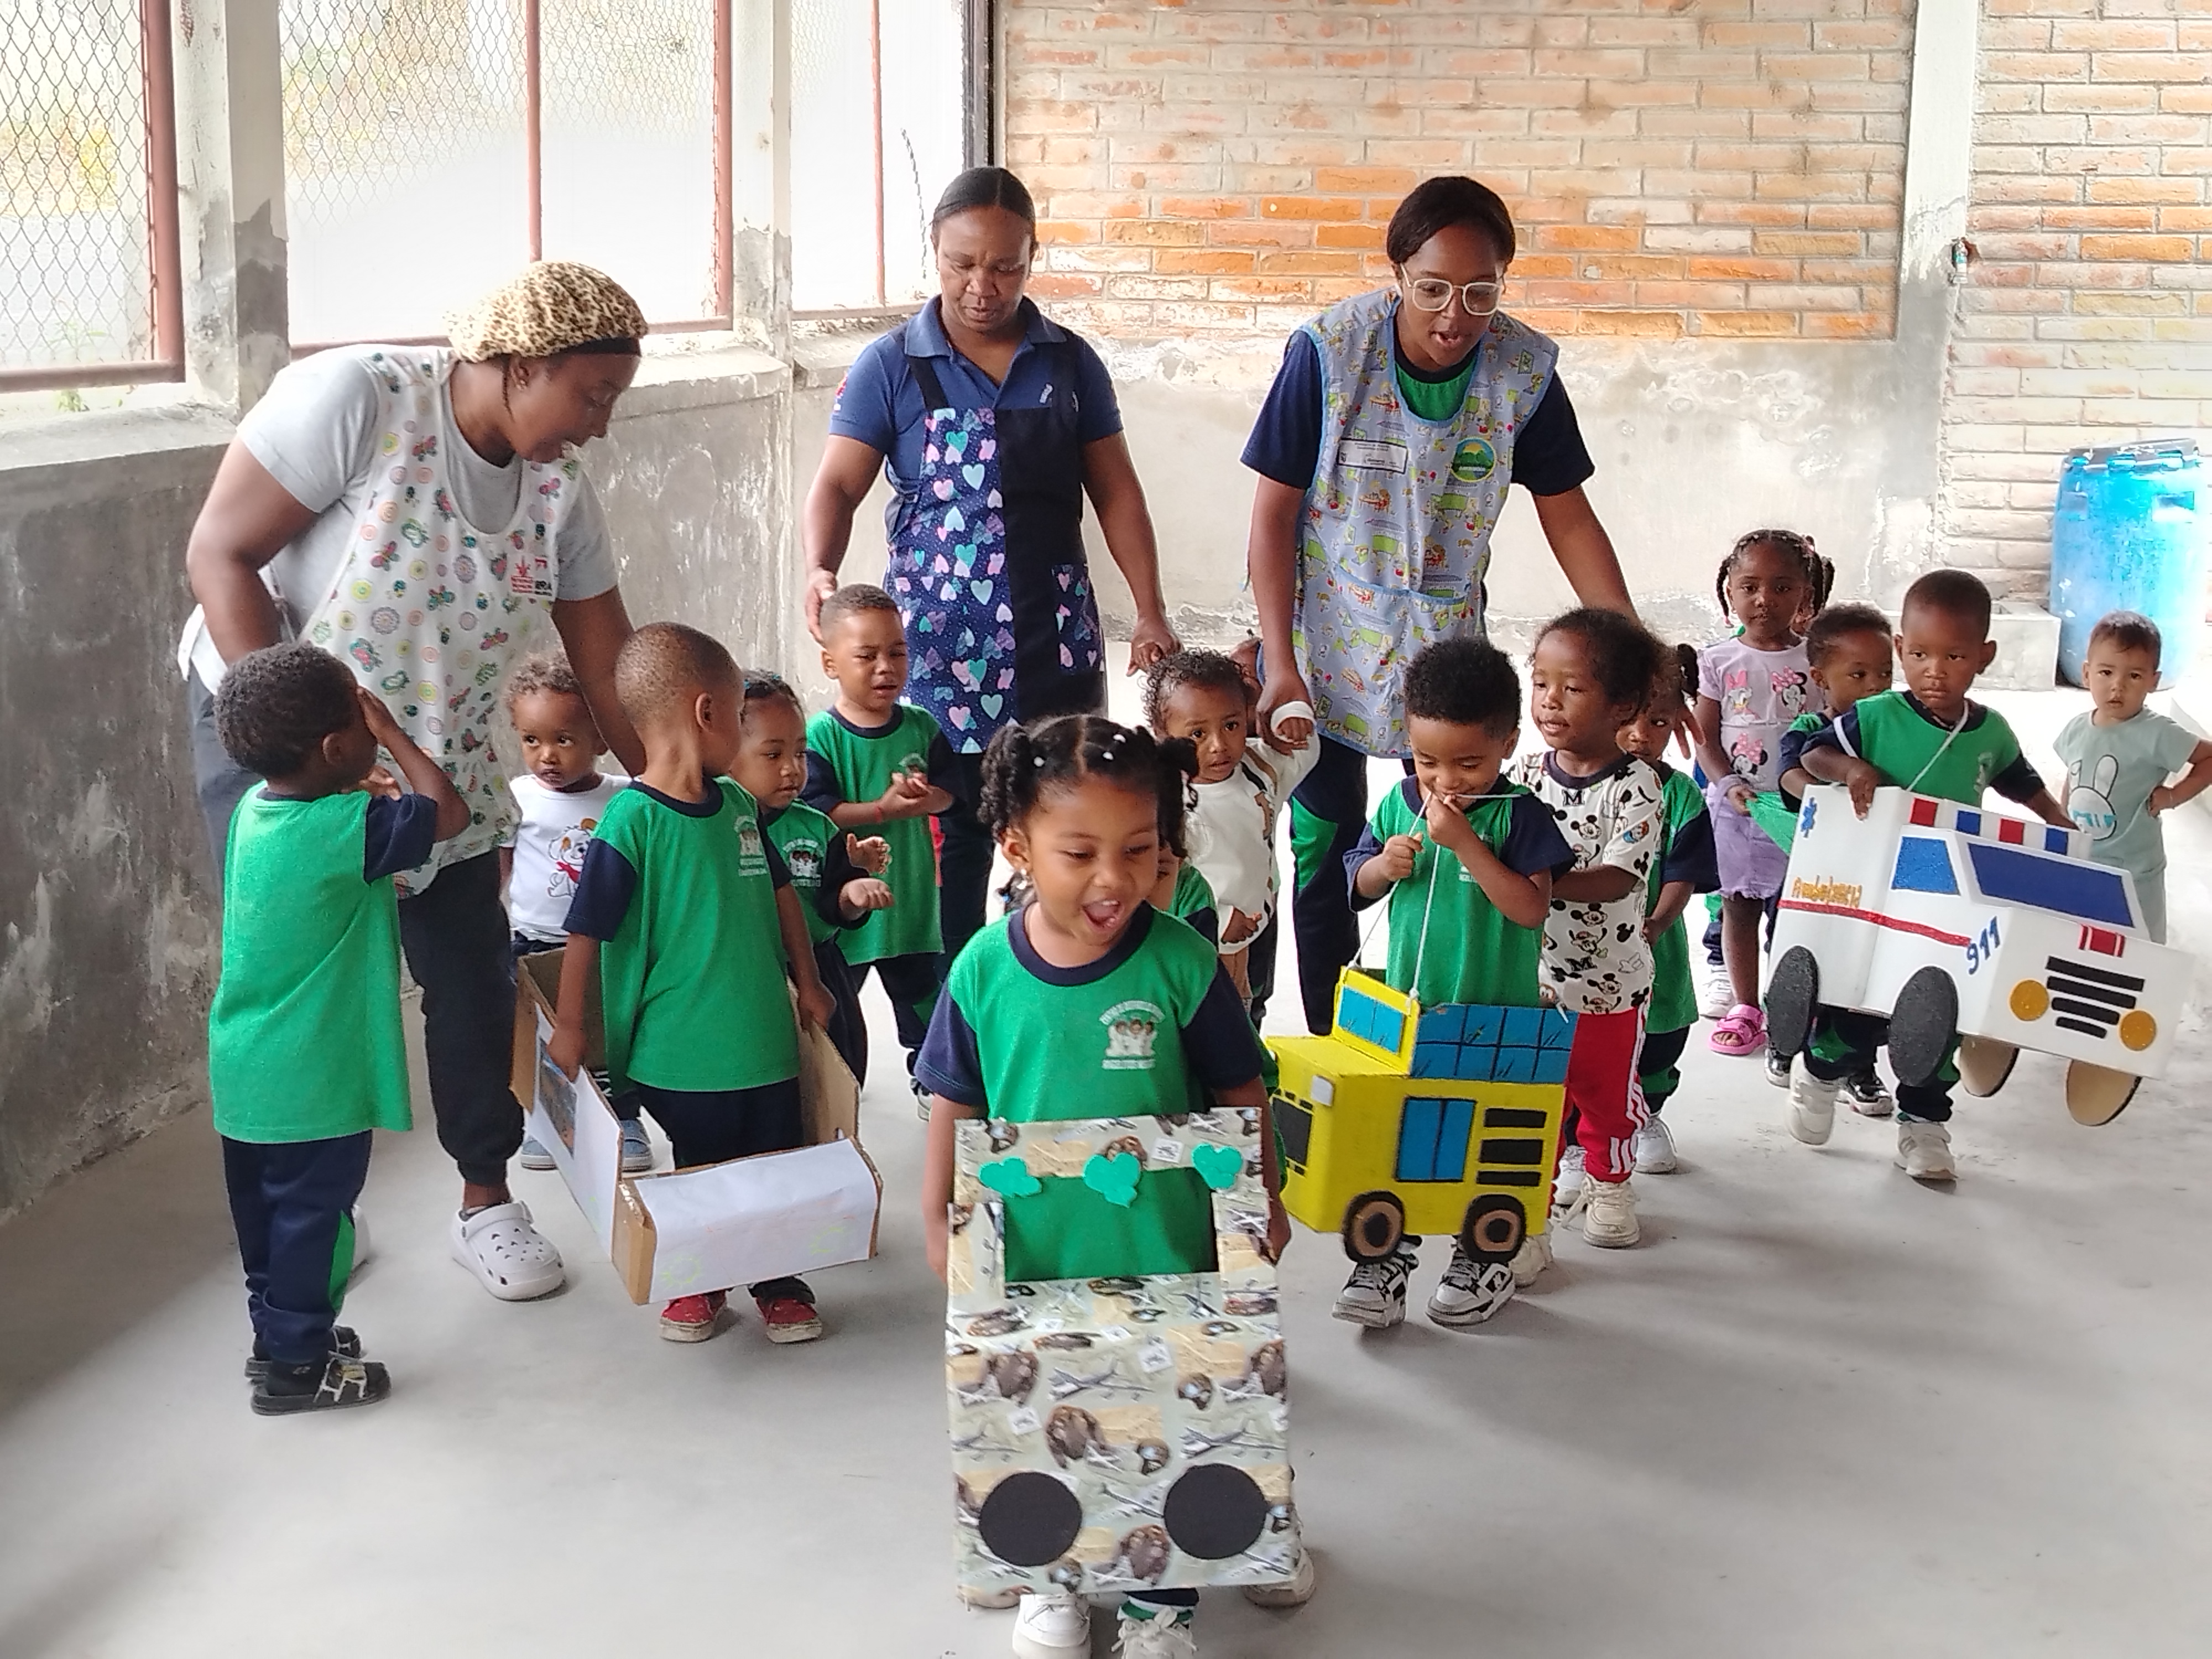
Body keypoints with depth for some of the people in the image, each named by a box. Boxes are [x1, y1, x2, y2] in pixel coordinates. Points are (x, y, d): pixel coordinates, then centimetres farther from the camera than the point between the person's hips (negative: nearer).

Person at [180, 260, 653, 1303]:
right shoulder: (355, 398, -24)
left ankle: (488, 1204, 22)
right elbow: (219, 554, -22)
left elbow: (607, 669, -1)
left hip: (440, 753, 5)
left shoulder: (560, 488, -8)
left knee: (475, 979, 4)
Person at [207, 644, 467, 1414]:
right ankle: (296, 1364, 16)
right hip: (313, 1081, -8)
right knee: (312, 1211, 5)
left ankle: (276, 1332, 34)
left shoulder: (253, 811, 1)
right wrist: (394, 736, -8)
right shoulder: (352, 829, -23)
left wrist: (364, 796, 7)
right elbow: (449, 814, -14)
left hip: (246, 1073, 8)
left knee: (268, 1208, 19)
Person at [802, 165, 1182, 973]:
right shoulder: (890, 367, 0)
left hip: (1057, 648, 2)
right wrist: (821, 569, -24)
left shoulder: (1070, 362, 7)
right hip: (941, 654, -2)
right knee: (953, 851, 4)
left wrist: (1150, 612, 3)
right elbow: (837, 486, -4)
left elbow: (1115, 490, 10)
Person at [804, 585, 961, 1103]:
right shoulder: (820, 736, -14)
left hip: (910, 891, 3)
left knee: (923, 991, 16)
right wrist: (885, 809, -25)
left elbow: (949, 790, 1)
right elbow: (814, 812, -20)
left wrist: (923, 799, -21)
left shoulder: (921, 727, 0)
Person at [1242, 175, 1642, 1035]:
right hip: (1325, 636, -2)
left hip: (1444, 641, 2)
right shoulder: (1329, 350, -17)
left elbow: (1568, 516, 0)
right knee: (1327, 851, 2)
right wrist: (1280, 662, -16)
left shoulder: (1525, 368, -10)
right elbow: (1273, 513, -12)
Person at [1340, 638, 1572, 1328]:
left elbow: (1530, 909, -21)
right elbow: (1359, 886, 12)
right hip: (1408, 1008, 4)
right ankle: (1388, 1257, 18)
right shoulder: (1400, 804, 1)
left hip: (1496, 1017, -4)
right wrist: (1382, 865, -11)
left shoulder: (1518, 815, -12)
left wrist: (1464, 841, -26)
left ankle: (1484, 1259, 25)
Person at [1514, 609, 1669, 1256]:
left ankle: (1608, 1181, 45)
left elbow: (1617, 880, -24)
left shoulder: (1636, 787, -15)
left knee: (1607, 1091, 19)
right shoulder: (1527, 773, -1)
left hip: (1607, 978, -2)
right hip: (1530, 971, 2)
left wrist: (1542, 881, -35)